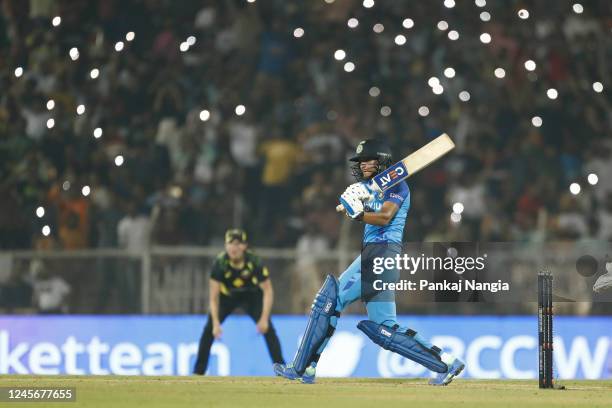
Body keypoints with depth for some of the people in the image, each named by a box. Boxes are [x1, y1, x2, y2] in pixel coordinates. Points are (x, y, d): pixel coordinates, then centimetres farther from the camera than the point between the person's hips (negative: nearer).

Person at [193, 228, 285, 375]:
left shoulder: (254, 262, -30)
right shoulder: (220, 263, -29)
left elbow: (267, 291, -22)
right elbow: (214, 297, -24)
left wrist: (264, 318, -29)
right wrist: (216, 323, -31)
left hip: (251, 295, -1)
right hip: (227, 295, 1)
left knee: (267, 328, -17)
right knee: (209, 329, -11)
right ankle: (198, 371, 0)